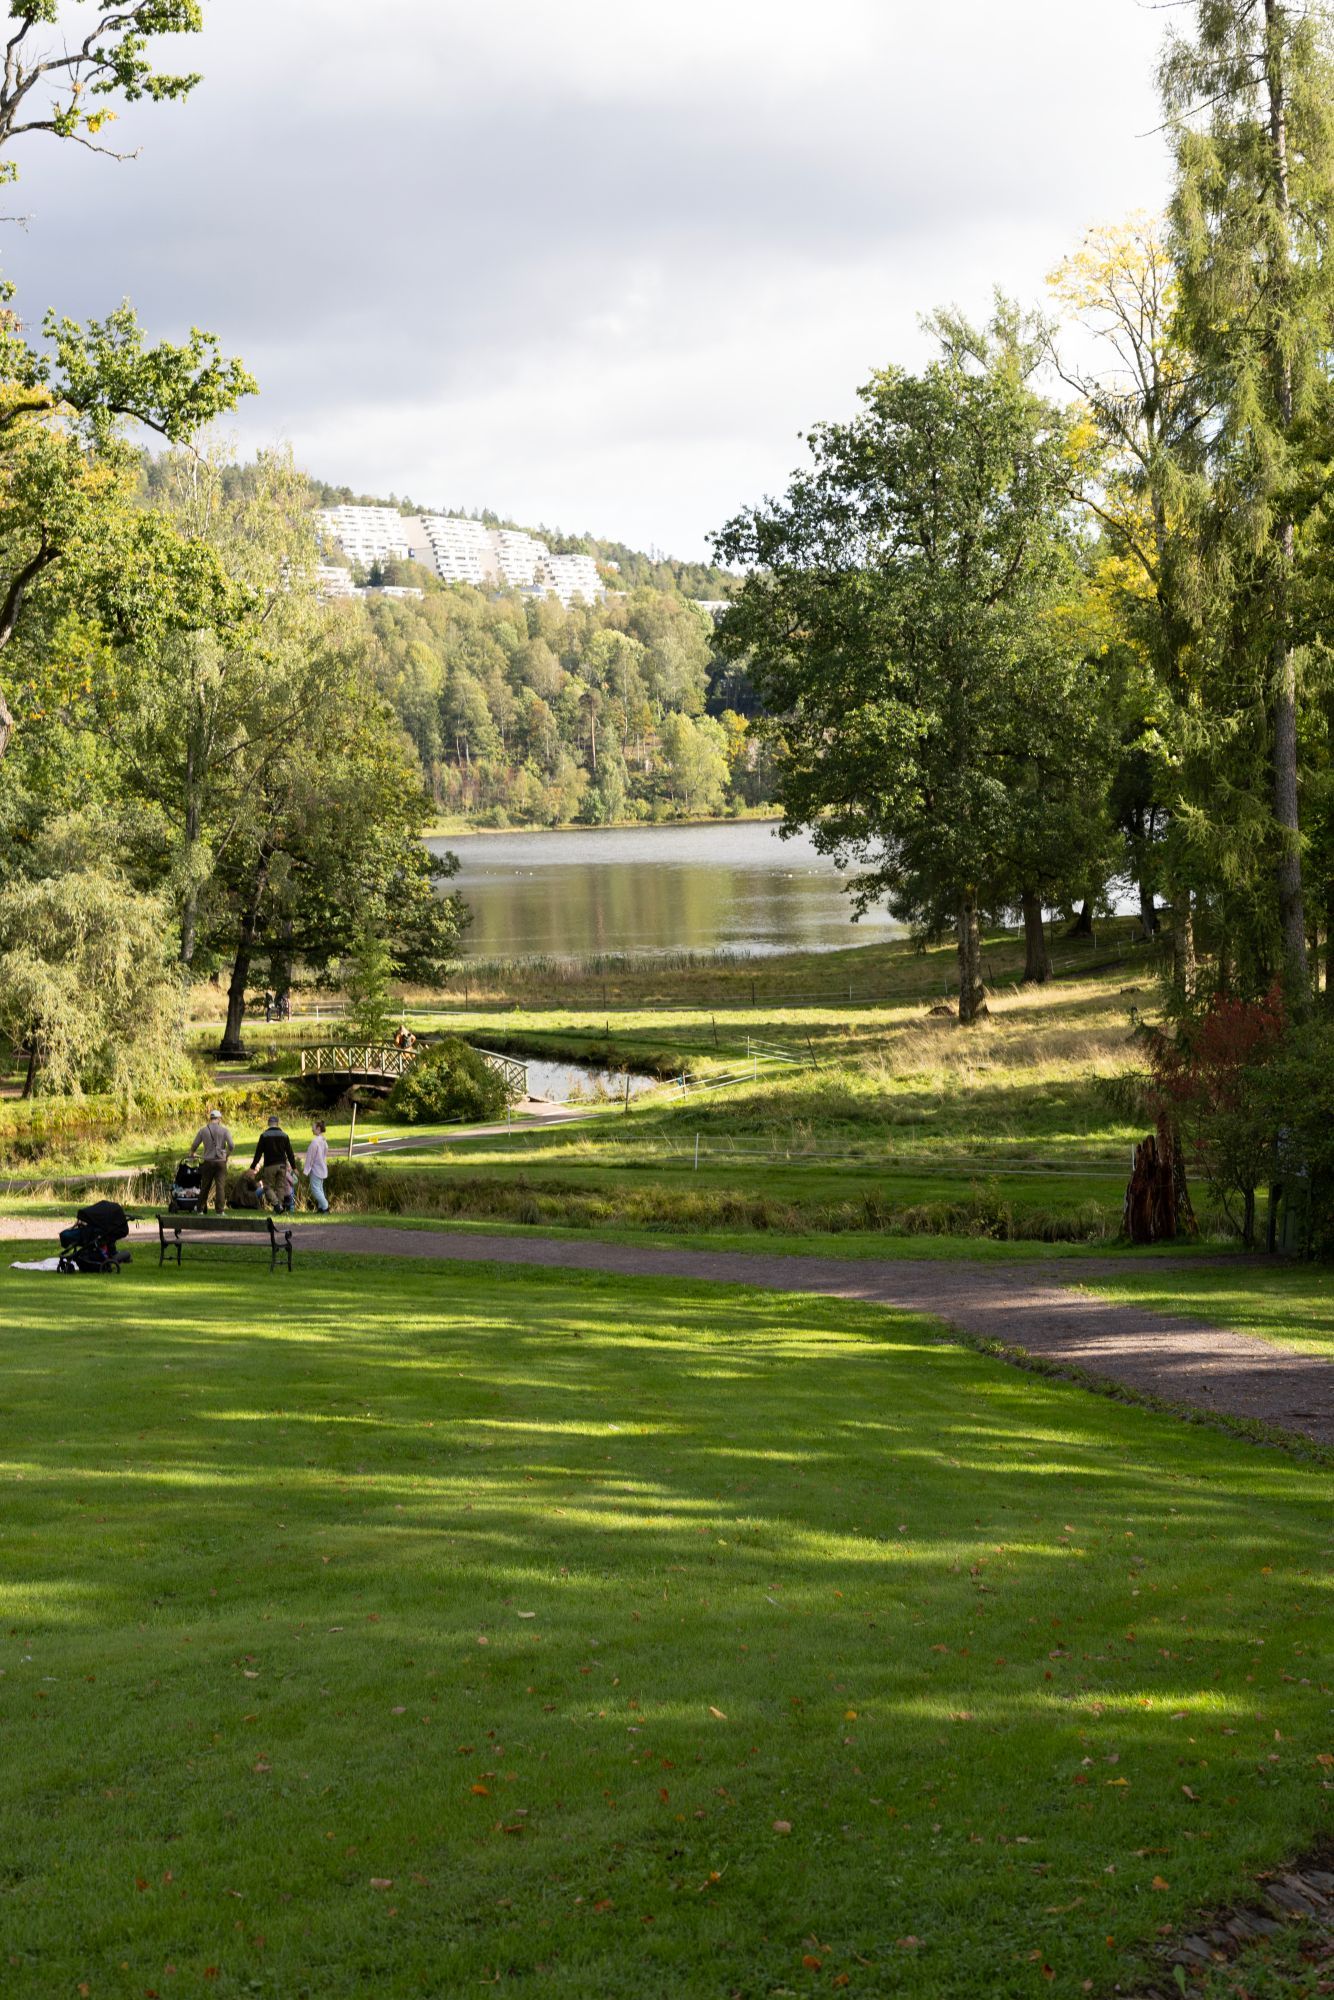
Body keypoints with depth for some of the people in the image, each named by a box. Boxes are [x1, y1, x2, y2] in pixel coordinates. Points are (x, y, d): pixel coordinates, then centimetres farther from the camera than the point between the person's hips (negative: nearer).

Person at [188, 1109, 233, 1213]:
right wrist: (227, 1155, 9)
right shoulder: (224, 1130, -2)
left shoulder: (203, 1130, 2)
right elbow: (231, 1145, -10)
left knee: (205, 1186, 12)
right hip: (221, 1161, -1)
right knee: (220, 1187, -1)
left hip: (208, 1161, 2)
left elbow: (194, 1146, 4)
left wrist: (191, 1155, 26)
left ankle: (200, 1209, 16)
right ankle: (220, 1210, -6)